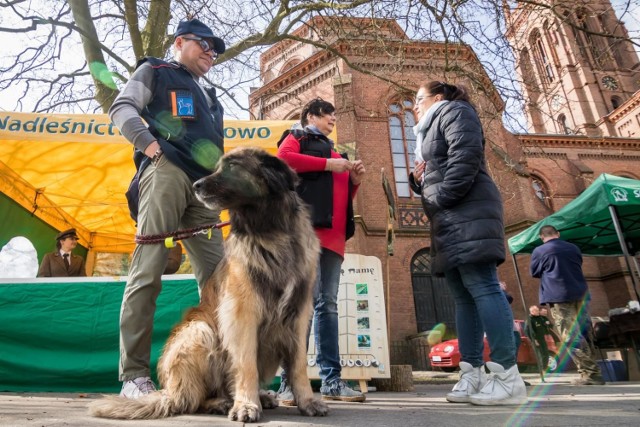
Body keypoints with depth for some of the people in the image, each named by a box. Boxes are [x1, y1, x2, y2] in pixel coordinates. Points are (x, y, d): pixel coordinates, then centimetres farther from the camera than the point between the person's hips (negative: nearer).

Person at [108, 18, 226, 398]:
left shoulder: (208, 95, 34)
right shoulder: (155, 71, 16)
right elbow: (122, 108, 4)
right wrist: (149, 144, -11)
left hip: (204, 186, 7)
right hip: (166, 173, -6)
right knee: (148, 273, -12)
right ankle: (134, 375, -7)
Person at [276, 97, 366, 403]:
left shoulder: (334, 153, 32)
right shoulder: (297, 138, 14)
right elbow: (282, 159, -10)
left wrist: (353, 180, 11)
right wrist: (327, 164, -8)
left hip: (333, 235, 7)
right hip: (307, 228, -7)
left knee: (328, 305, 3)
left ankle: (331, 380, 5)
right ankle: (289, 381, -11)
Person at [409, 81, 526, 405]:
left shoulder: (454, 111, 7)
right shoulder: (431, 130, 32)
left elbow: (466, 156, -12)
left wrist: (441, 198, -14)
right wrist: (418, 179, 10)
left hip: (468, 214, -9)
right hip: (450, 221, 9)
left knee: (481, 285, -16)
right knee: (463, 296, 1)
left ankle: (508, 376, -15)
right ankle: (472, 374, 2)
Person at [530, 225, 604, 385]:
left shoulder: (539, 251, -3)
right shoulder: (574, 248, 14)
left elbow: (534, 272, 9)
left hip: (558, 296, -6)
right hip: (580, 293, 6)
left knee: (570, 336, -6)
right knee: (583, 333, 11)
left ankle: (590, 373, -11)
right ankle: (593, 371, 13)